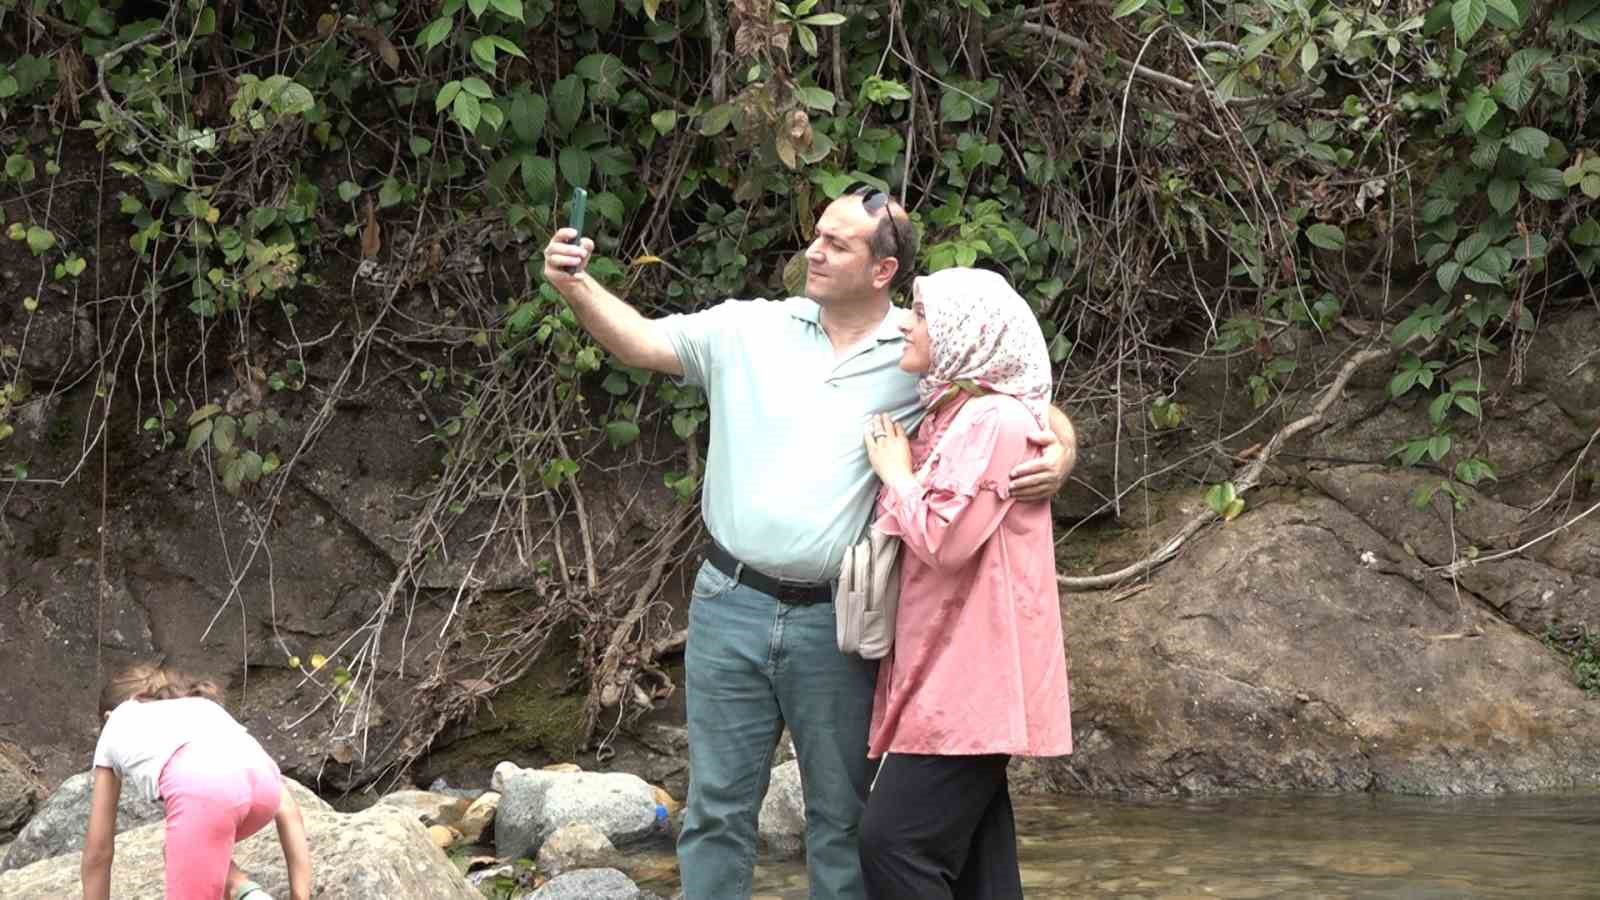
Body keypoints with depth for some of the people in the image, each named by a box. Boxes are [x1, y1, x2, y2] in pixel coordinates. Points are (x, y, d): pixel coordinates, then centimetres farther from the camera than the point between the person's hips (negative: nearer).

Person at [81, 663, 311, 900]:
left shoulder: (116, 730, 39)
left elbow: (98, 851, 42)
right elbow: (286, 807, 33)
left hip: (204, 790, -4)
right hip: (263, 782, 5)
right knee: (181, 851, 32)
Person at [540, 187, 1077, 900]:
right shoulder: (749, 329, 1)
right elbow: (642, 341, -3)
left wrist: (1057, 457, -19)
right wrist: (576, 287, -20)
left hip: (834, 624, -1)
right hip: (731, 607, 1)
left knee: (841, 816, 10)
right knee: (717, 808, 7)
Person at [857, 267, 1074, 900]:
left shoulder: (992, 422, -14)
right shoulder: (951, 417, 17)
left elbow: (943, 539, -19)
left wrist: (896, 472, -6)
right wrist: (900, 468, 13)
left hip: (971, 679, -10)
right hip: (952, 674, 10)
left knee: (895, 843, -15)